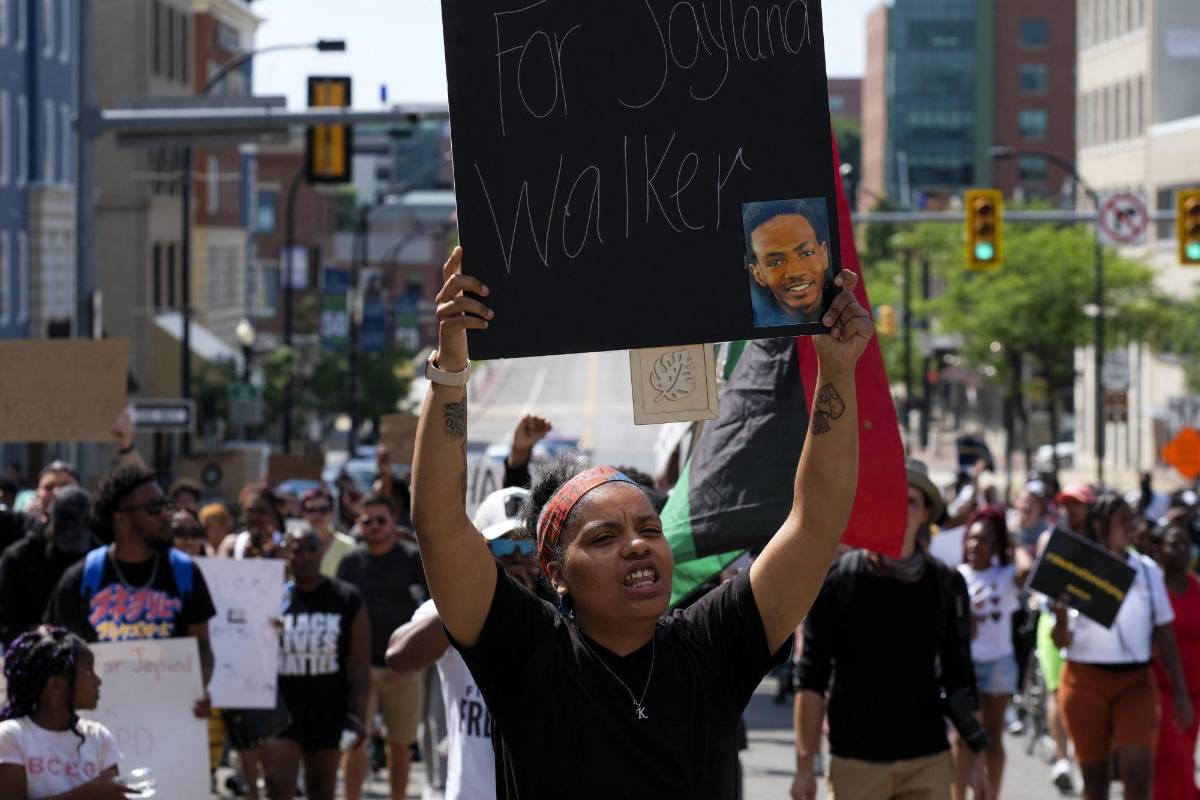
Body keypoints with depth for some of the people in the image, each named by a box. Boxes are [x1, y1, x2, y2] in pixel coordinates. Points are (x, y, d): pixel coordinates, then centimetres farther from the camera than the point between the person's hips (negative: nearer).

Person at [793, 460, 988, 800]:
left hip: (929, 759, 2)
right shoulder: (835, 582, -2)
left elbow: (959, 675, 11)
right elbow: (810, 679, -2)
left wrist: (977, 758, 7)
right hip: (856, 760, -2)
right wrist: (804, 764, -7)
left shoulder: (946, 584, 6)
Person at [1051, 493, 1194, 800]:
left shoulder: (1147, 570, 4)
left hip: (1135, 680, 1)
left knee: (1138, 771, -13)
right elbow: (1062, 641, -3)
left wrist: (1180, 693, 7)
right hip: (1086, 680, -1)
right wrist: (1060, 616, -26)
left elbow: (1164, 634, 9)